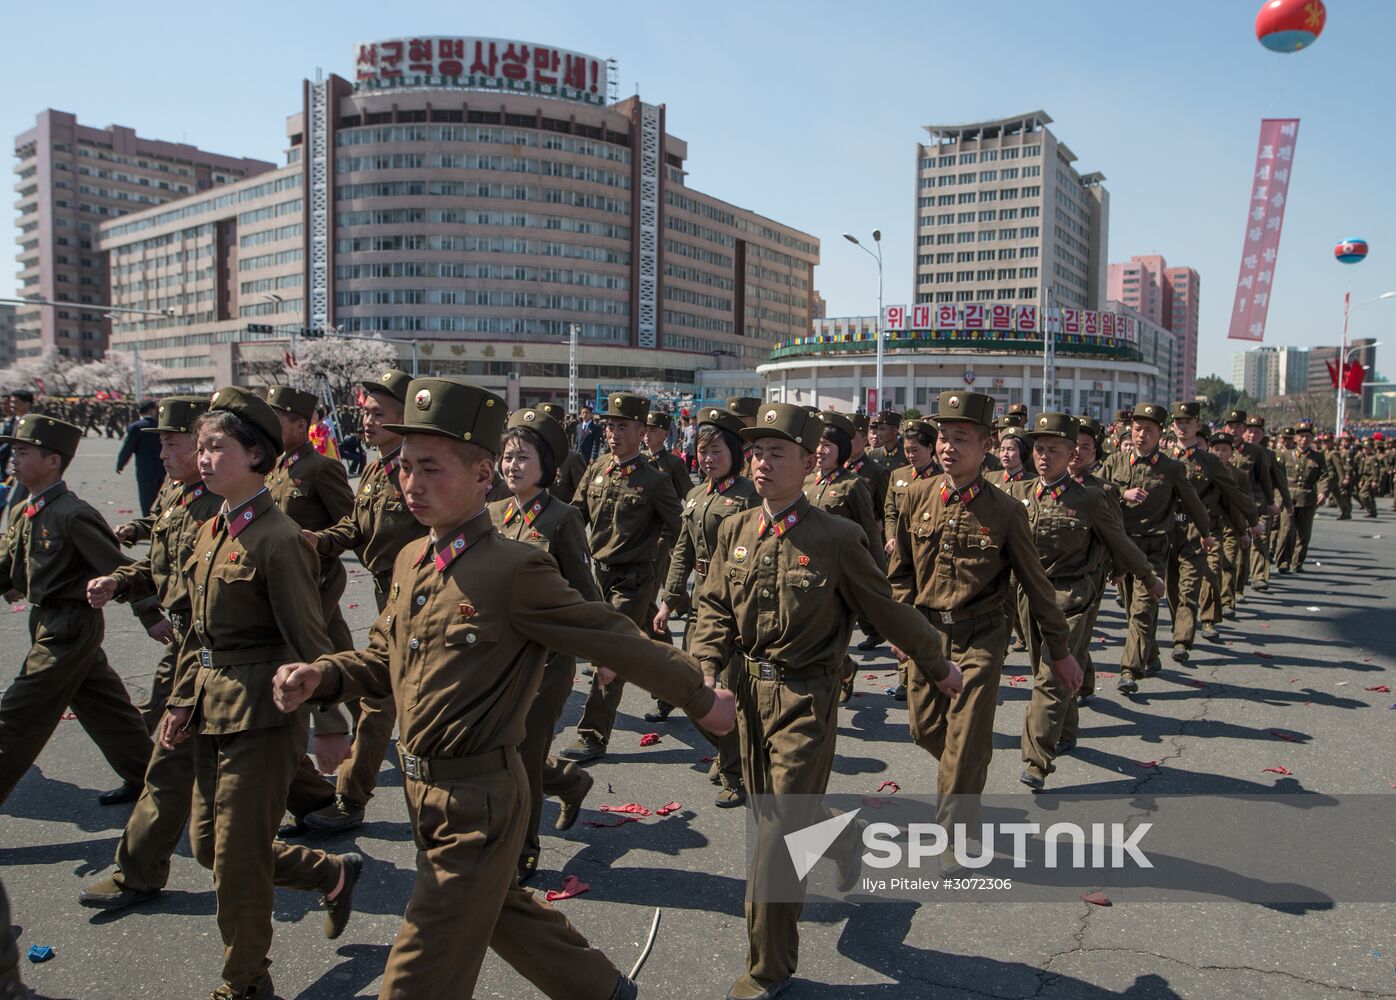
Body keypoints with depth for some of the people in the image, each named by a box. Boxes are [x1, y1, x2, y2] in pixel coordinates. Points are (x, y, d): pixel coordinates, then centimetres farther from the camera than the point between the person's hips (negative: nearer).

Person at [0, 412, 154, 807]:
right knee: (105, 706, 18)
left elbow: (120, 570, -22)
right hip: (47, 620, 9)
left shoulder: (72, 515, -20)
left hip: (68, 626, -9)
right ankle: (146, 777, 32)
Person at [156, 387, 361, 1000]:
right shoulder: (212, 533, 9)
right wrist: (182, 701, 12)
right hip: (214, 712, 9)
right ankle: (334, 874, 35)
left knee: (237, 858, 4)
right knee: (208, 844, 18)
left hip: (262, 716, -9)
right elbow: (199, 632, 16)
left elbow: (309, 643, -18)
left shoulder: (277, 540, -18)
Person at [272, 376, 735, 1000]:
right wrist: (321, 676, -6)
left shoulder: (515, 570, -22)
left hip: (478, 805, -8)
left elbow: (614, 639, -16)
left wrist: (700, 699, -8)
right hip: (422, 790, 8)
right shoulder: (411, 562, 3)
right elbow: (384, 659, 13)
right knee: (503, 911, 27)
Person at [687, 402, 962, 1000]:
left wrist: (937, 667, 8)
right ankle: (838, 839, 54)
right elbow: (714, 608, 6)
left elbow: (887, 612, -2)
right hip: (748, 692, 5)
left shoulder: (837, 538, -12)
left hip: (804, 700, -5)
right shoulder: (734, 531, 2)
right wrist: (709, 671, -9)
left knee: (781, 834, -1)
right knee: (772, 814, 20)